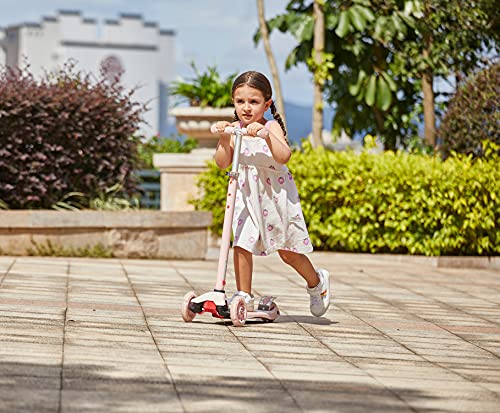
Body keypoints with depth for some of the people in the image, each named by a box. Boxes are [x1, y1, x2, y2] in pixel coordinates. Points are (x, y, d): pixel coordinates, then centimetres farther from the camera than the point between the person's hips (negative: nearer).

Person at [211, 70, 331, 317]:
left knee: (287, 251, 5)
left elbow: (284, 156, -29)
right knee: (241, 244, -9)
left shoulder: (271, 127, -13)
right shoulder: (234, 130, -3)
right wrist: (223, 139, -21)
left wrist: (265, 135, -40)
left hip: (276, 194, -3)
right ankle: (244, 297, 1)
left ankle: (317, 282, 31)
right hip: (246, 195, 3)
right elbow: (222, 163, -8)